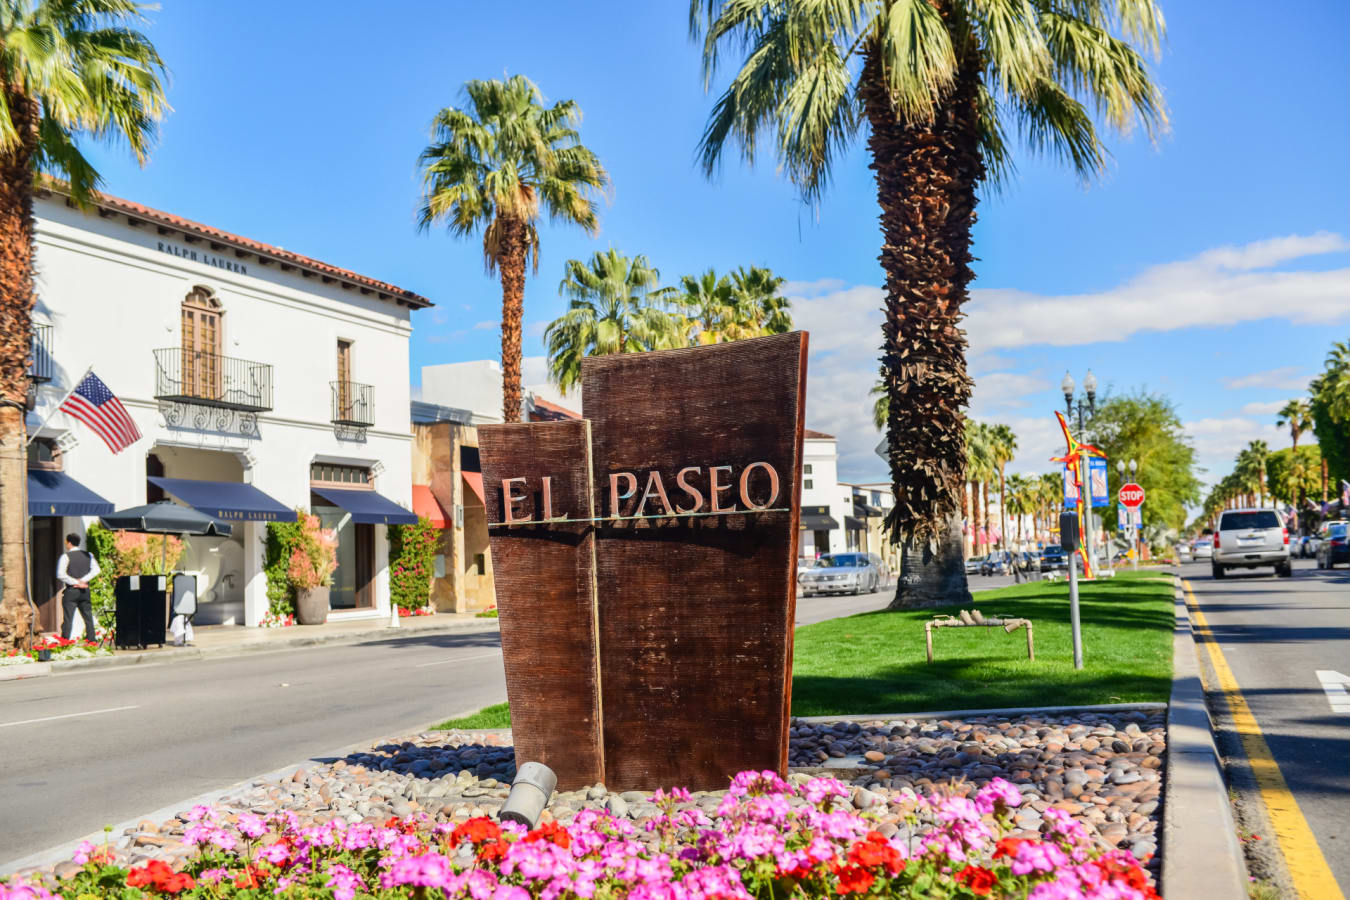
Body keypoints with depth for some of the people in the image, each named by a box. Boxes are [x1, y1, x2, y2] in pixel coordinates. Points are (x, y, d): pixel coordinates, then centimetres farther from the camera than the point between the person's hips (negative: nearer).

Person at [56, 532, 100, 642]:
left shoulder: (66, 556, -4)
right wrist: (83, 581, -8)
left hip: (71, 591, -4)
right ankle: (92, 640, 6)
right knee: (88, 618, 8)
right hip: (85, 591, 4)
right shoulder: (88, 555, 8)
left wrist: (76, 582, -11)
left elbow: (61, 575, -15)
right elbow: (96, 570, -3)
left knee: (67, 619, -4)